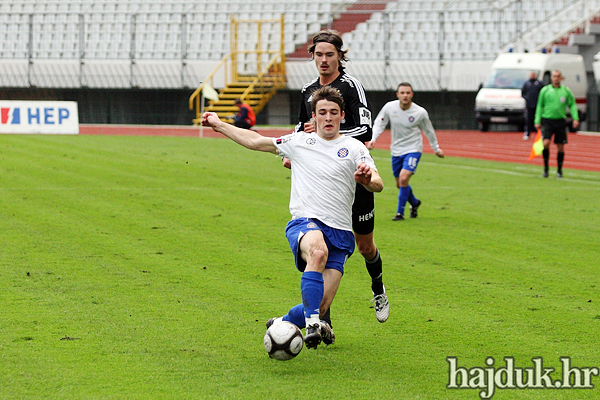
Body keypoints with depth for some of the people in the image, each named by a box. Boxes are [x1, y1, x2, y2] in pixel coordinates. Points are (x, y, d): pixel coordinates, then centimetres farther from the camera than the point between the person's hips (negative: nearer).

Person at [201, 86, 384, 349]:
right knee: (318, 251, -40)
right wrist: (219, 125, 26)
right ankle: (312, 324, -41)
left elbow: (378, 185, -5)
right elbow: (255, 141, 24)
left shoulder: (354, 148, 8)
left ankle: (283, 324, 18)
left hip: (340, 232, 1)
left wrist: (367, 179, -29)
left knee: (321, 305, -13)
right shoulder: (299, 142, 14)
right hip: (304, 223, -1)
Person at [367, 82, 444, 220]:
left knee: (403, 178, -21)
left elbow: (428, 130, 3)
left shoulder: (420, 113, -13)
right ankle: (414, 203, 40)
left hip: (413, 149, -4)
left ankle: (400, 212, -8)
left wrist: (436, 148, 14)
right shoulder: (389, 107, -10)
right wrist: (373, 139, -12)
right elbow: (379, 123, 4)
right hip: (396, 150, 4)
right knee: (399, 184, 10)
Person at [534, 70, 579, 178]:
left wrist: (575, 118, -4)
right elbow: (540, 106, 8)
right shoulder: (545, 90, 4)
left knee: (560, 147, 3)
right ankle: (546, 167, 0)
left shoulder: (566, 91, 6)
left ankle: (559, 170, 17)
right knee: (546, 143, -18)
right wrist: (537, 121, 3)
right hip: (547, 120, -1)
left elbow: (572, 105, 9)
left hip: (560, 120, 1)